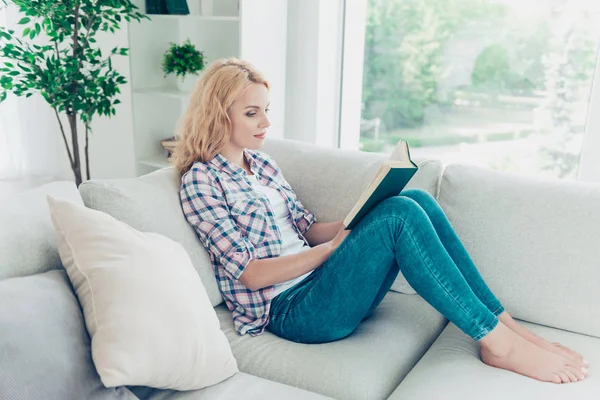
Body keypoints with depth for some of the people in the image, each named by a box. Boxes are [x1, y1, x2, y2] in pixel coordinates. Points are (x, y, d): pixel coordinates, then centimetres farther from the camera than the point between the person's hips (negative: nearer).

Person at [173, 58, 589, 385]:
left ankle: (503, 321, -9)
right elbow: (249, 272, -14)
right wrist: (332, 247, -16)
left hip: (321, 284, 7)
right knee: (399, 215, -26)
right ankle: (499, 344, -18)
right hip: (289, 309, -7)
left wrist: (352, 226, -5)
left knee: (415, 199, -12)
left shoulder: (259, 160, 16)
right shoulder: (200, 179, -8)